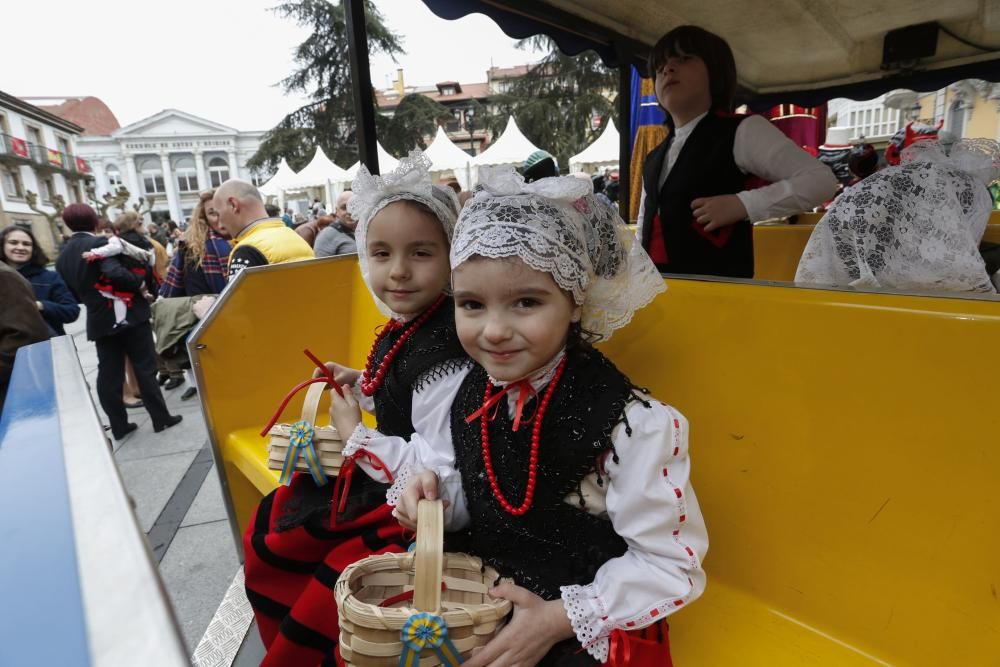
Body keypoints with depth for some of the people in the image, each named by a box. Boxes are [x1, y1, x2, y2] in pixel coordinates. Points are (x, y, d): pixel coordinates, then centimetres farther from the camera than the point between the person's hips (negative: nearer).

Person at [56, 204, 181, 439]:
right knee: (145, 368, 1)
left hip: (100, 321, 6)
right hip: (128, 313, -6)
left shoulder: (62, 257, 9)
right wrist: (139, 283, -12)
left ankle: (118, 426, 16)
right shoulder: (99, 243, -11)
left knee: (108, 375, 10)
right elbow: (116, 272, -27)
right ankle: (161, 418, 5)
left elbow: (73, 294, 12)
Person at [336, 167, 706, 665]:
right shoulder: (461, 394, -8)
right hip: (479, 584, 4)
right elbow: (461, 506, 5)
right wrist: (427, 490, -16)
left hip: (590, 618, -3)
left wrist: (561, 618, -19)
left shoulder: (631, 423, -24)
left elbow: (668, 564, -14)